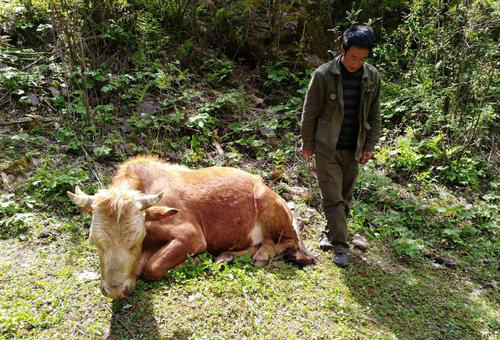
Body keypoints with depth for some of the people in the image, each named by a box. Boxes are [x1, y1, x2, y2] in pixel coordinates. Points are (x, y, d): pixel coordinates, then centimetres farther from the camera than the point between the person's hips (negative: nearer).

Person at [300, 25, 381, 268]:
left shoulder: (372, 76, -1)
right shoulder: (324, 75, -12)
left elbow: (374, 114, 7)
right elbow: (310, 113, -5)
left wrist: (369, 146, 6)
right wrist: (307, 144, 0)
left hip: (354, 150, 4)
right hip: (327, 148, -4)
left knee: (345, 196, 14)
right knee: (332, 197, -2)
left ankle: (331, 234, 34)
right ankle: (340, 246, 7)